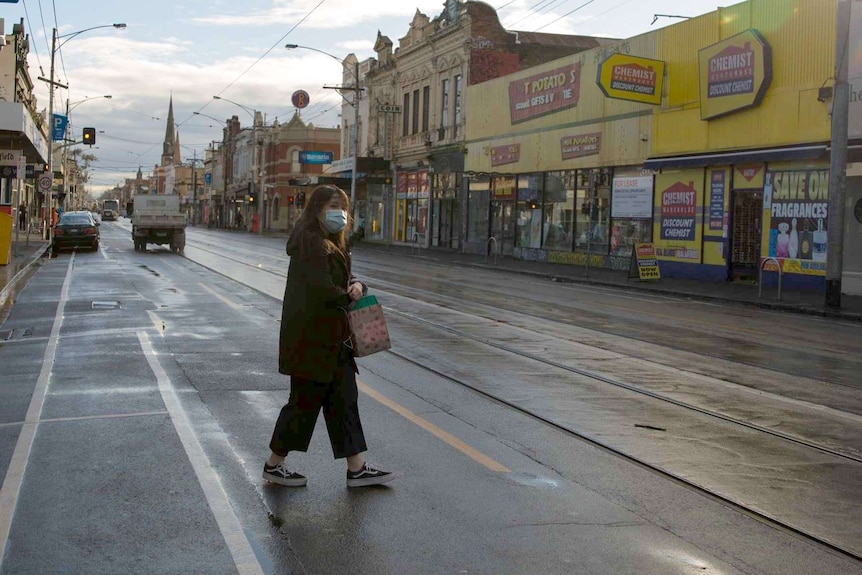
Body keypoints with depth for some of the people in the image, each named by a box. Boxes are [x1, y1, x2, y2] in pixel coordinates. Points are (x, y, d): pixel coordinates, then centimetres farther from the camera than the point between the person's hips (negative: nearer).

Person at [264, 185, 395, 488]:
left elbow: (344, 279, 15)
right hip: (311, 340, -10)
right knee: (305, 402, 1)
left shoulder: (332, 244, 15)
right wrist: (348, 298, -8)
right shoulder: (311, 243, -17)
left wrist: (357, 285, -8)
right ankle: (274, 465, 17)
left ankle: (357, 468, 16)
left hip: (333, 339, 10)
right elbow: (322, 290, -24)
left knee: (344, 401, 10)